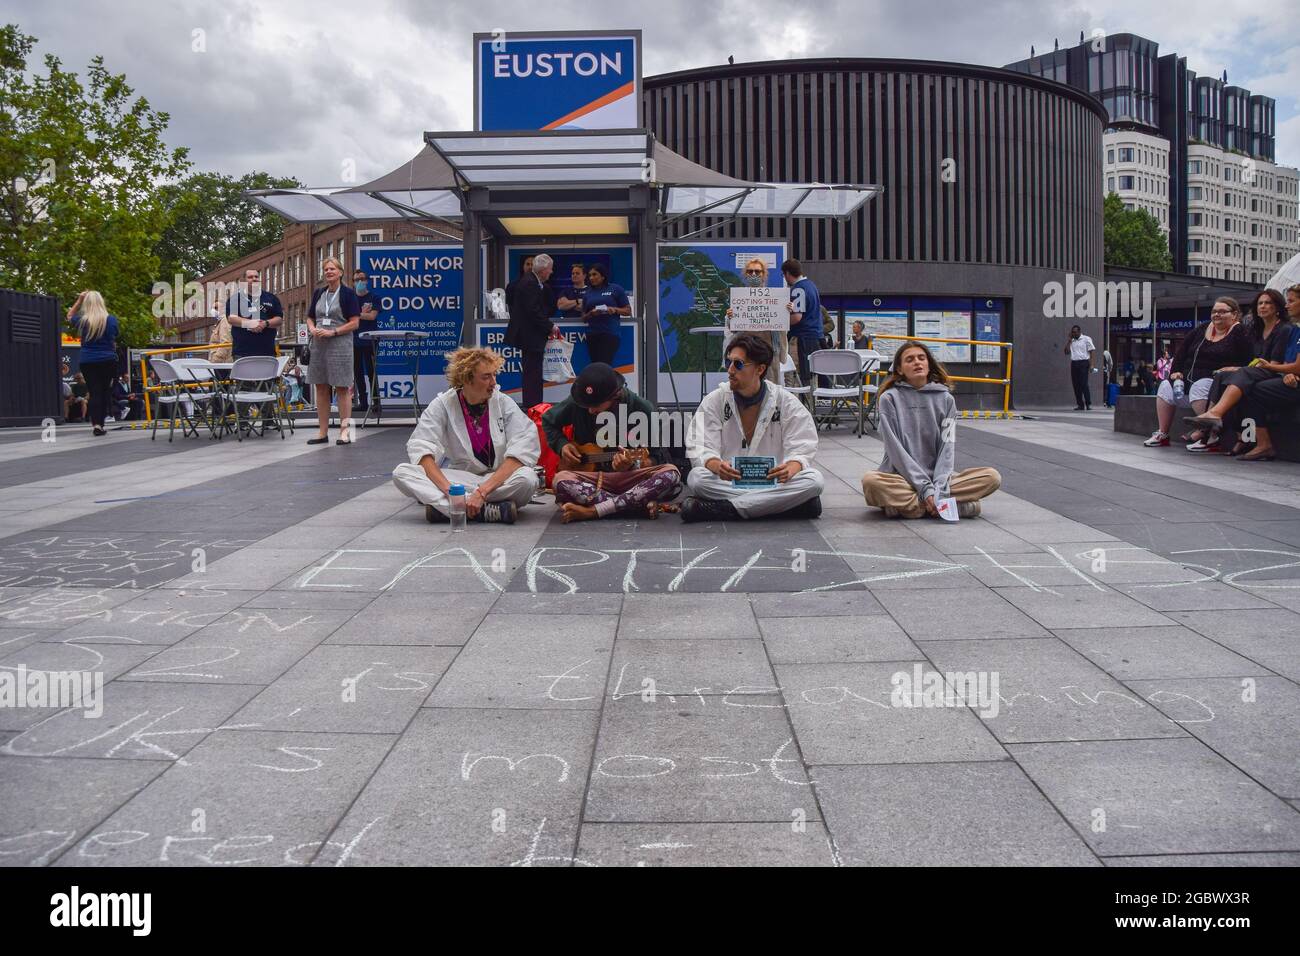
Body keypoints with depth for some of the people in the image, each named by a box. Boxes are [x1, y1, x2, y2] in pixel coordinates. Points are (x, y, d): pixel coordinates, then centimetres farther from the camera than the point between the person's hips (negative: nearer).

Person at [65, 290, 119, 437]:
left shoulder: (82, 320, -1)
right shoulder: (111, 319, -3)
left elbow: (70, 316, 21)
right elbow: (114, 341, 2)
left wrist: (79, 299, 14)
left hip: (88, 361, 0)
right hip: (108, 361, 0)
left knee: (94, 392, 0)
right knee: (104, 392, 8)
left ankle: (96, 424, -14)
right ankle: (100, 424, 9)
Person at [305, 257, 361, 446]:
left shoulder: (348, 294, -2)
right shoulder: (318, 294, 14)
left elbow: (354, 322, -7)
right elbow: (310, 317, 19)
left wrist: (333, 332, -15)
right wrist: (312, 329, -3)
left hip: (340, 344, -6)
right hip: (319, 344, 6)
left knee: (342, 388, -4)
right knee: (321, 388, 6)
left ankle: (345, 431, -1)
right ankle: (323, 432, 12)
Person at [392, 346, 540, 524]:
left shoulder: (504, 403, -5)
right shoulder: (443, 405, -3)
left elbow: (522, 450, -17)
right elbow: (420, 448, -14)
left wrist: (483, 491, -29)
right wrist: (448, 489, -31)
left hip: (499, 479, -1)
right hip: (458, 477, 2)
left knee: (528, 479, -34)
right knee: (401, 472, -23)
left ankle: (443, 507, -28)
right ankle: (487, 510, -32)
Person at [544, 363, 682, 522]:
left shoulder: (642, 410, -9)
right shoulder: (576, 403, -4)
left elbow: (659, 458, -4)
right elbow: (548, 421, 16)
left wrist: (632, 465, -23)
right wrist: (562, 445, -2)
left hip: (631, 479, -1)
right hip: (593, 478, 1)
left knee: (672, 474, -32)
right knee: (561, 480, -33)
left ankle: (591, 511, -34)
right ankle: (643, 506, -34)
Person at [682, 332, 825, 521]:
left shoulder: (787, 403, 3)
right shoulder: (714, 401, 4)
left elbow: (802, 448, -2)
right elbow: (700, 448, -6)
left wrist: (791, 468, -28)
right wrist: (717, 465, -31)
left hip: (773, 481, 1)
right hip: (727, 482, -1)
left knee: (814, 480, -28)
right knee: (697, 478, -31)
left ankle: (724, 508, -29)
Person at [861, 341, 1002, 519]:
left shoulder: (945, 399, 6)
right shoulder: (889, 398, -2)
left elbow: (947, 446, -2)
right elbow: (896, 449, -10)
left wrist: (939, 488, -18)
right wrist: (925, 488, -18)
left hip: (937, 477, 3)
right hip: (901, 476, -3)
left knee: (992, 477, -17)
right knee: (870, 481, -35)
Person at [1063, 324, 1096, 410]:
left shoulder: (1086, 339, 1)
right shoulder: (1072, 341, 17)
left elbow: (1091, 351, -2)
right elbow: (1066, 351, 9)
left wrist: (1091, 365, -11)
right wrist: (1070, 339, 6)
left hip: (1083, 363, -6)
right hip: (1074, 363, 6)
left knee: (1084, 384, -12)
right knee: (1076, 385, 2)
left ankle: (1088, 404, -8)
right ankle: (1080, 405, 7)